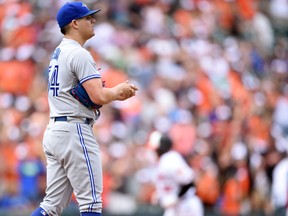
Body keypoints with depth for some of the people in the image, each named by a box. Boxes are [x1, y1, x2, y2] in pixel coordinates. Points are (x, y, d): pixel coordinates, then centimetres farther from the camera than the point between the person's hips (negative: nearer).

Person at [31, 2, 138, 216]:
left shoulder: (58, 54, 19)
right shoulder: (79, 54, -11)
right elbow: (99, 97, -19)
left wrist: (115, 94, 12)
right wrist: (118, 90, 1)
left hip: (54, 131, 10)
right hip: (75, 132, -10)